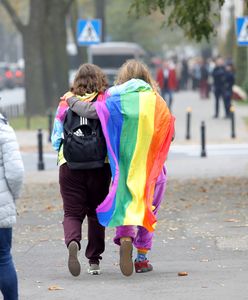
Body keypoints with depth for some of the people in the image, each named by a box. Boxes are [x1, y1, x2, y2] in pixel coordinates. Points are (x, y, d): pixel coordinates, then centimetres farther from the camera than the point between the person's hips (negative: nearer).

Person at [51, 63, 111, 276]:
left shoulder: (66, 102, 2)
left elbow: (56, 138, 6)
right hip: (100, 165, 0)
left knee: (72, 212, 3)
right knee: (96, 212, 14)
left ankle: (72, 242, -27)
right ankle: (94, 260, 14)